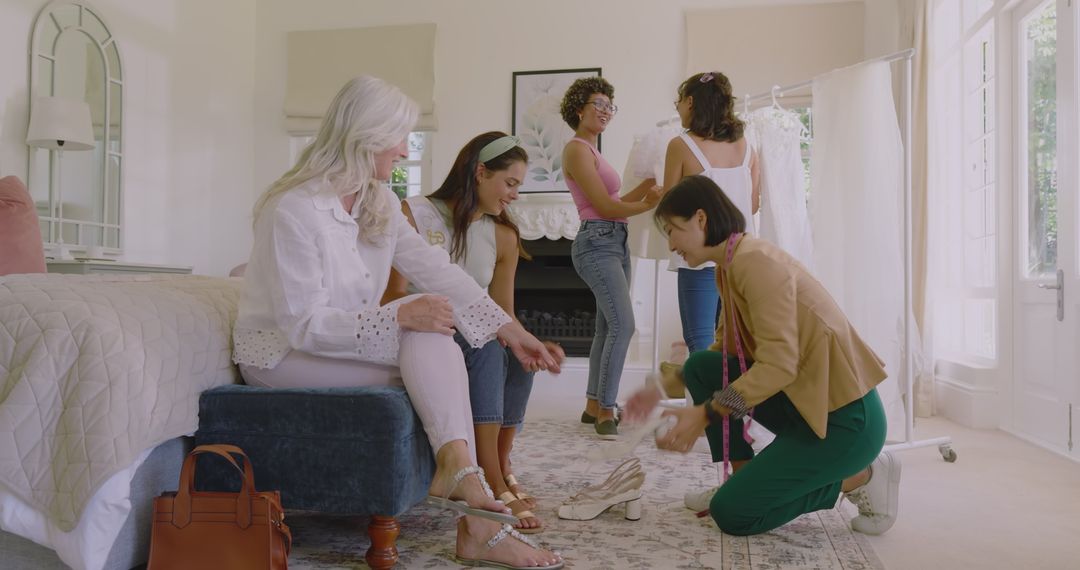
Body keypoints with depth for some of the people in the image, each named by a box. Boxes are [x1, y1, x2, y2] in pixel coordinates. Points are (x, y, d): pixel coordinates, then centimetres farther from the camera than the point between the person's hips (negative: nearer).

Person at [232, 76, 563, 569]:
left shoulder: (379, 202, 1)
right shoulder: (293, 210, -23)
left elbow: (436, 270, -2)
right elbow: (304, 326, -25)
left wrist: (510, 331, -7)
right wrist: (399, 316, -35)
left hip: (343, 338, 7)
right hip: (279, 351, -7)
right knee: (425, 336, -26)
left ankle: (477, 525, -25)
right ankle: (459, 471, -29)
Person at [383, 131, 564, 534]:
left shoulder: (504, 237, 9)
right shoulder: (413, 214, -7)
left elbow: (503, 315, 8)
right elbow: (395, 297, -12)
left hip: (473, 344, 5)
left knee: (518, 358, -26)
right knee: (486, 348, -32)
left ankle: (501, 469, -9)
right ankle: (495, 488, -31)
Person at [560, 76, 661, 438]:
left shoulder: (591, 151, 21)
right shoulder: (577, 149, -8)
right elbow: (605, 207, -14)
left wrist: (646, 187, 10)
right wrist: (651, 204, -8)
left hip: (615, 243, 10)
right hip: (597, 243, -10)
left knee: (607, 327, 11)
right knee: (623, 324, -18)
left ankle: (593, 406, 20)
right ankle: (606, 411, -11)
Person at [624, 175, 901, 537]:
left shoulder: (755, 262, -21)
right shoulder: (729, 267, 8)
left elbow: (779, 366, -27)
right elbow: (725, 349, 14)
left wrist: (704, 413, -29)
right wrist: (662, 389, 9)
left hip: (845, 416, -9)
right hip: (801, 400, 9)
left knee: (731, 513, -7)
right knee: (700, 367, 4)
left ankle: (858, 477, 5)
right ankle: (744, 480, 12)